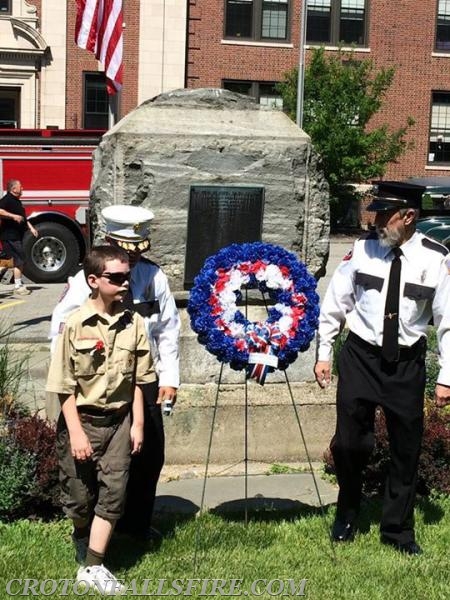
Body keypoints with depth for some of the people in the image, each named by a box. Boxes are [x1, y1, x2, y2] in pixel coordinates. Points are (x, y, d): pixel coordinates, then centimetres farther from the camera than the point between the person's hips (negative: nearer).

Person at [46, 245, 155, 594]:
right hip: (83, 421, -3)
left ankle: (93, 567, 9)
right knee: (81, 495, 10)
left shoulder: (133, 323, -2)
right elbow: (65, 386, -11)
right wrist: (76, 433, -13)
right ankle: (83, 541, 40)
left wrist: (138, 424, 3)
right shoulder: (75, 325, -13)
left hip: (119, 421, 3)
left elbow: (137, 380, 4)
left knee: (113, 493, 0)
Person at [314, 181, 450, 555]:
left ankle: (398, 531, 30)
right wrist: (324, 354, 3)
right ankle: (347, 518, 31)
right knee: (349, 443, 4)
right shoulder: (363, 250, -6)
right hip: (360, 356, 0)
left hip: (407, 363, 0)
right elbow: (335, 304, 2)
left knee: (406, 449, 10)